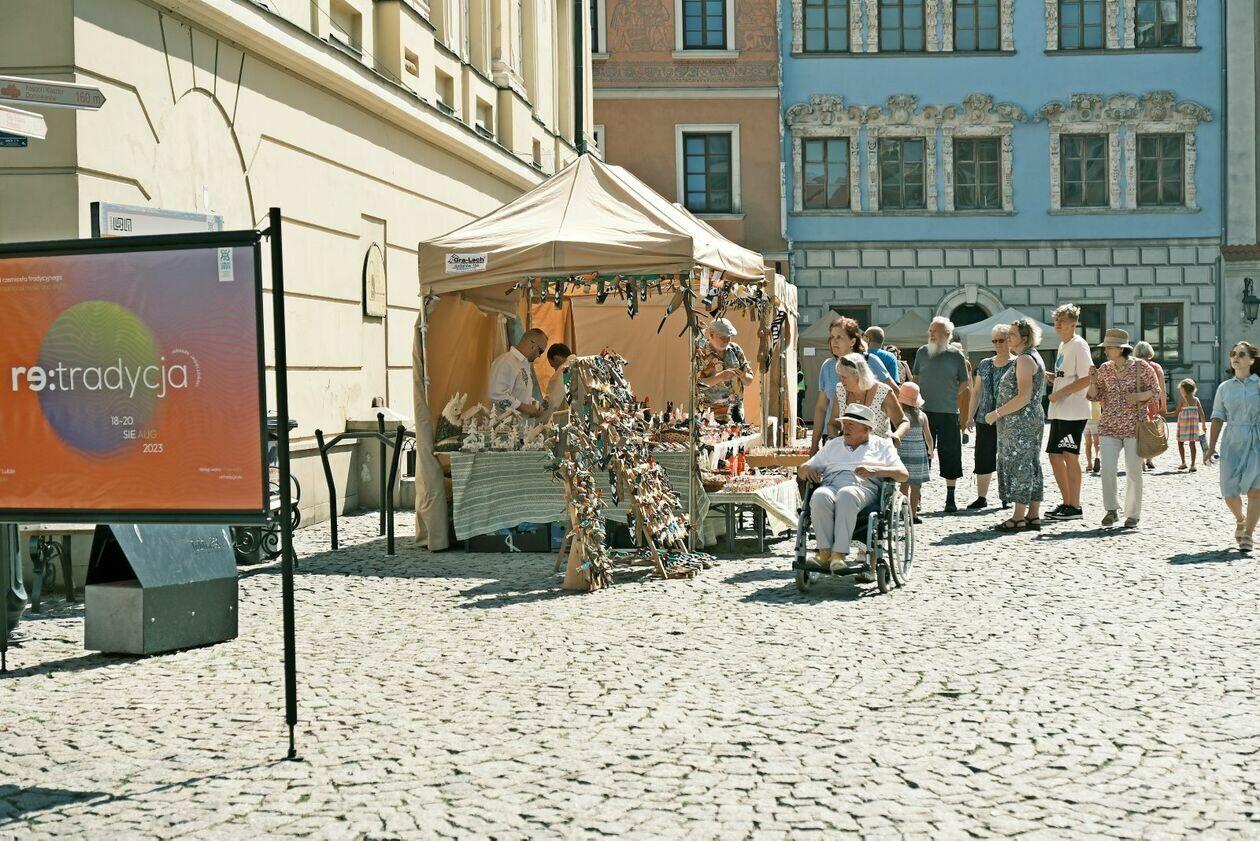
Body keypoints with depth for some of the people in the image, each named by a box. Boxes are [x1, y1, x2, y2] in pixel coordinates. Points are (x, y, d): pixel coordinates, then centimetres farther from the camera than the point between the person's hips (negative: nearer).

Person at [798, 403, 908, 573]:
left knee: (846, 495, -40)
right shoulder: (833, 444, 33)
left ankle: (840, 553, -42)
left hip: (861, 486, -3)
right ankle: (824, 551, -36)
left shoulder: (882, 445, 22)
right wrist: (808, 469, 4)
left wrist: (874, 470, -9)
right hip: (830, 485, 3)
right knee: (819, 496, -35)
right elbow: (802, 469, 30)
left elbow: (903, 475, 8)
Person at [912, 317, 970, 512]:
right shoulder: (922, 352, 6)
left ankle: (951, 499, 13)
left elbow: (964, 383, 8)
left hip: (949, 413, -1)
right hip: (924, 411, 1)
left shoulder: (956, 356, 1)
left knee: (950, 455, 3)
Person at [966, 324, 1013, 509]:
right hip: (985, 419, 4)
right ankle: (981, 498, 10)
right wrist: (970, 415, 12)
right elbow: (976, 391, 17)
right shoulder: (984, 365, 12)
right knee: (983, 459, 4)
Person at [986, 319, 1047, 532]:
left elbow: (1024, 397, -23)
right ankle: (1033, 516, 14)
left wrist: (997, 413, -18)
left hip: (1021, 421, -11)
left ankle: (1018, 518, -7)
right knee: (1031, 467, 10)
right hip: (1033, 419, 11)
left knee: (1019, 466, -8)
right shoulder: (1034, 357, 18)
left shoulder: (1024, 359, -15)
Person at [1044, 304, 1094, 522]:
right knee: (1055, 455, 10)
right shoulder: (1063, 345, 18)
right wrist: (1051, 377, 9)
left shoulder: (1079, 345, -10)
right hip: (1059, 412, 10)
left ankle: (1075, 507, -3)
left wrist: (1059, 393, -17)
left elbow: (1087, 378, -19)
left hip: (1074, 411, -10)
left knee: (1070, 456, -8)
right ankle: (1066, 503, 19)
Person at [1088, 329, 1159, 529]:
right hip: (1109, 426, 3)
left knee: (1133, 471, 1)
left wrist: (1139, 396, -17)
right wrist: (1092, 379, -8)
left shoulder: (1141, 367, -4)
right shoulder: (1105, 369, 6)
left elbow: (1155, 391, 2)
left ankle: (1133, 514, 13)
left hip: (1134, 426, -3)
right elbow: (1094, 396, 10)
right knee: (1107, 468, -10)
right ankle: (1112, 510, 7)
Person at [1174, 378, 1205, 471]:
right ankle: (1192, 465, 2)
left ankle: (1183, 463, 6)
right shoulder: (1196, 399, 5)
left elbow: (1177, 413, -11)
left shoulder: (1181, 399, -8)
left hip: (1183, 423, -4)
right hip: (1194, 423, 4)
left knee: (1180, 443, 10)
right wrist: (1203, 425, 11)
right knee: (1192, 444, 6)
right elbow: (1201, 413, 3)